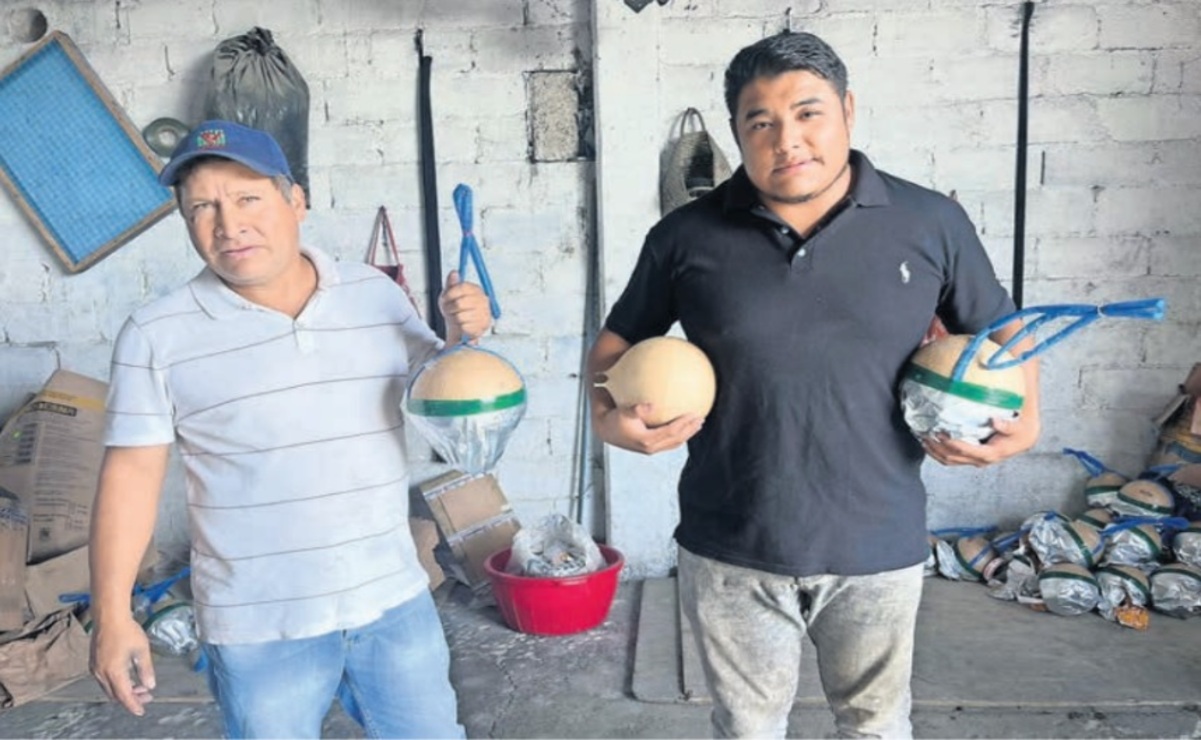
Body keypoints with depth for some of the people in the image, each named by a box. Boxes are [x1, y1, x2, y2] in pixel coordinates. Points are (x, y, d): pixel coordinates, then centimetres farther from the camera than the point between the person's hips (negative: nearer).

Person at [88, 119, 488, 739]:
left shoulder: (377, 294, -2)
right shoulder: (157, 334, -8)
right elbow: (132, 472, -4)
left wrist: (460, 338, -11)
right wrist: (111, 614, -5)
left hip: (395, 600, 3)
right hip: (258, 627, -2)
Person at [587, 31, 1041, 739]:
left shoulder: (932, 222, -4)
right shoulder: (686, 236, -4)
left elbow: (1001, 331, 9)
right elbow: (617, 341, 7)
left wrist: (1023, 419, -8)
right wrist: (608, 413, -12)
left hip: (879, 546, 1)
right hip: (731, 551, 0)